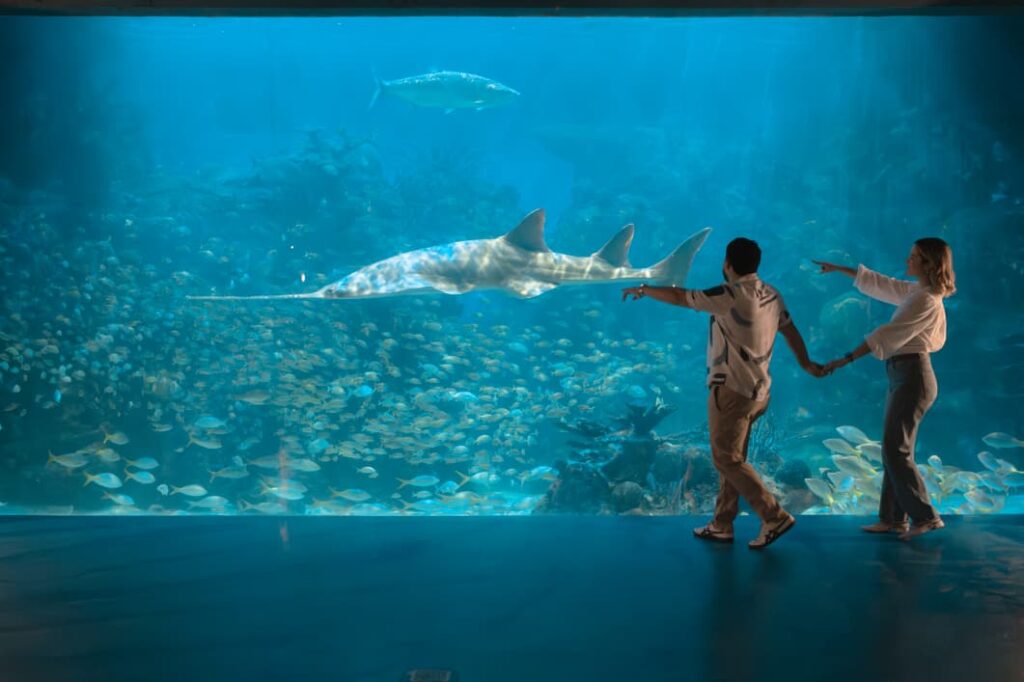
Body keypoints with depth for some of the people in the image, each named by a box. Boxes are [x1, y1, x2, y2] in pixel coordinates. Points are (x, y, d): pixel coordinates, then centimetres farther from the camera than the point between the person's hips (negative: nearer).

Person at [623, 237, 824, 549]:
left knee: (727, 459, -1)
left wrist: (642, 289, 3)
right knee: (731, 456, 15)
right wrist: (806, 363, 33)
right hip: (757, 390, 9)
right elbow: (790, 331, 18)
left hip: (731, 391, -8)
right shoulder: (771, 295, 5)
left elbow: (678, 297, -12)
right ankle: (721, 525, 21)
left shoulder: (730, 296, -18)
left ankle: (775, 518, -4)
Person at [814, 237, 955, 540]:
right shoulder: (916, 291, 12)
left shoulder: (925, 300, -17)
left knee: (896, 450, -8)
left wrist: (845, 359, -21)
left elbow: (887, 335, -21)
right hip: (903, 376, 10)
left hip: (912, 376, -10)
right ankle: (893, 518, 14)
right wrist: (837, 268, 29)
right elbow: (878, 283, 25)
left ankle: (925, 517, -2)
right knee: (894, 449, 10)